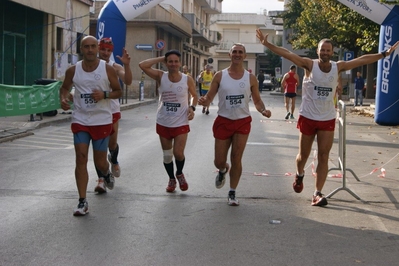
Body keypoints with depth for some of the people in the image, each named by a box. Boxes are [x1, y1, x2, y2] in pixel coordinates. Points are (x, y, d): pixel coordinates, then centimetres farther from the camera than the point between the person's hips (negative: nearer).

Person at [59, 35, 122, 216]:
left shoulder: (107, 69, -5)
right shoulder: (73, 70, -1)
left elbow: (118, 91, 2)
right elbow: (65, 87, 16)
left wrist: (104, 94, -18)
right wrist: (63, 99, -7)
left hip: (102, 121, -1)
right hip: (80, 121, 1)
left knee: (100, 161, 6)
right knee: (81, 158, -8)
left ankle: (107, 173, 45)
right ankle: (82, 202, -3)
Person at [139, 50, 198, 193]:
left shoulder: (187, 80, -8)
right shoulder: (161, 76, -7)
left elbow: (194, 95, 9)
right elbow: (142, 65, -18)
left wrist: (192, 107, -10)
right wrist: (161, 58, -13)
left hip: (181, 123, -2)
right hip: (163, 123, 2)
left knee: (178, 153, -9)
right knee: (167, 155, 11)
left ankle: (180, 174, 23)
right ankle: (171, 179, 35)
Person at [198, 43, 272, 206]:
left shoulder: (250, 78, 0)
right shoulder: (220, 76, -2)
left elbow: (257, 100, 6)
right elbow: (209, 97, -2)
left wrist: (263, 111, -15)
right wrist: (204, 102, -26)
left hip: (242, 122, 0)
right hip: (223, 121, 0)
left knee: (236, 159, -2)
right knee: (219, 162, 5)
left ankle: (232, 193, 13)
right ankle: (223, 170, 44)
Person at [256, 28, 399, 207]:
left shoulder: (338, 67, -1)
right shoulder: (309, 65, -10)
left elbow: (362, 60, 4)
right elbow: (287, 54, -19)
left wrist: (384, 54, 5)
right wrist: (267, 44, -28)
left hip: (327, 120, 2)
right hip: (308, 118, -2)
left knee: (323, 157, -2)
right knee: (304, 154, 11)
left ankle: (317, 194, 0)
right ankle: (299, 176, 44)